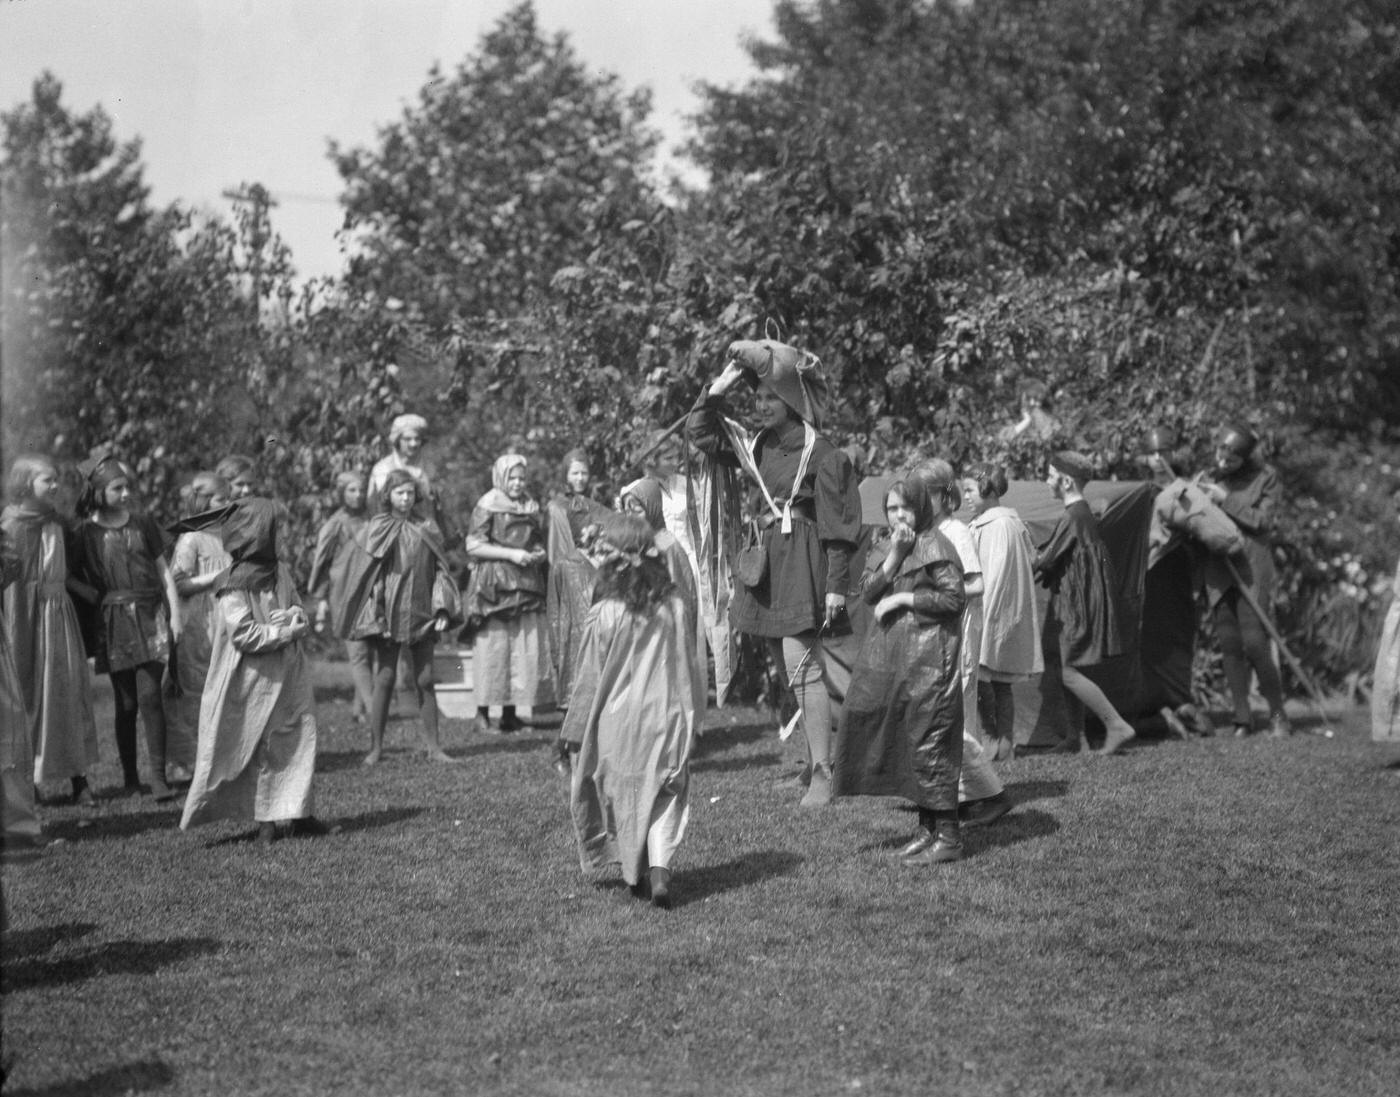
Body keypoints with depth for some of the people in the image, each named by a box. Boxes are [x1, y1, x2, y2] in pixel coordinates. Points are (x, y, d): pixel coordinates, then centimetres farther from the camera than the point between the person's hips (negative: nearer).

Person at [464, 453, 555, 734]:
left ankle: (510, 714, 6)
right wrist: (510, 554, -12)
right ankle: (482, 715, -2)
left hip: (527, 586, 5)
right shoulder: (487, 506, 0)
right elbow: (473, 545, -6)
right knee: (492, 650, -7)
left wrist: (539, 553, 2)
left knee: (527, 650, -1)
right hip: (495, 585, -5)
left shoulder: (530, 508, 16)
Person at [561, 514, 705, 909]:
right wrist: (691, 720, 17)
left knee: (623, 797, 14)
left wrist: (576, 729, 4)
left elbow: (590, 679, -6)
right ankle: (660, 866, -12)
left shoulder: (605, 614, -12)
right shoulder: (675, 607, -3)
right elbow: (692, 669, 5)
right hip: (665, 717, 2)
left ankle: (637, 876, 19)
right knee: (664, 796, 7)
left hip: (617, 720, -2)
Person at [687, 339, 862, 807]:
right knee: (795, 666, 12)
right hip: (767, 564, 7)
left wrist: (837, 586, -16)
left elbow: (840, 527, -11)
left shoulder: (822, 455, -10)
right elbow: (700, 433, 16)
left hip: (805, 565, -7)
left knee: (803, 664, -12)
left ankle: (821, 773, -10)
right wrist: (719, 387, 2)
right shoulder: (756, 447, 10)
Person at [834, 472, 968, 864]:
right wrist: (895, 555, -8)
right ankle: (927, 827, 18)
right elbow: (868, 591, 4)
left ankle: (948, 835, -4)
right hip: (892, 656, 8)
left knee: (929, 742, -8)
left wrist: (903, 599, -12)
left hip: (929, 658, -8)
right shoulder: (884, 549, 16)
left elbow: (955, 598, -14)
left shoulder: (935, 548, -7)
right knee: (904, 741, 9)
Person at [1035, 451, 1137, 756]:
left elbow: (1045, 560, -13)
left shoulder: (1073, 519, -18)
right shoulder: (1084, 514, 12)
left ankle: (1118, 726, -8)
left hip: (1079, 605, -10)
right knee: (1069, 671, 13)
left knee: (1070, 673, -8)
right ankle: (1074, 737, 18)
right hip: (1075, 602, 10)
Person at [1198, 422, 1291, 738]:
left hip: (1252, 567, -3)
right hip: (1217, 569, 4)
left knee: (1254, 642, -11)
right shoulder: (1208, 480, 13)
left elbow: (1263, 521, -7)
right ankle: (1242, 718, 5)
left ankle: (1277, 713, 5)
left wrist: (1226, 500, -10)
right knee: (1229, 644, -1)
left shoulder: (1265, 478, 3)